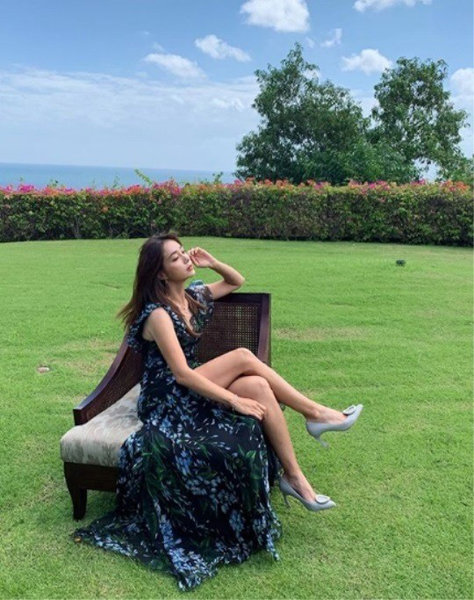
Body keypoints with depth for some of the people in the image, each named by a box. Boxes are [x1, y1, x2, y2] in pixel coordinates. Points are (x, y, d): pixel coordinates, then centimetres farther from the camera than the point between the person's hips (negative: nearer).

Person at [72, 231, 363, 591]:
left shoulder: (194, 295, 6)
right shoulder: (158, 313, -18)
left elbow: (237, 282, 20)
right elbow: (181, 374, -24)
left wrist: (213, 263, 0)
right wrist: (235, 399, -25)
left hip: (194, 390, 7)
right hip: (168, 401, -7)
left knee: (259, 387, -21)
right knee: (243, 357, -24)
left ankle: (294, 478, -16)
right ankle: (314, 412, -13)